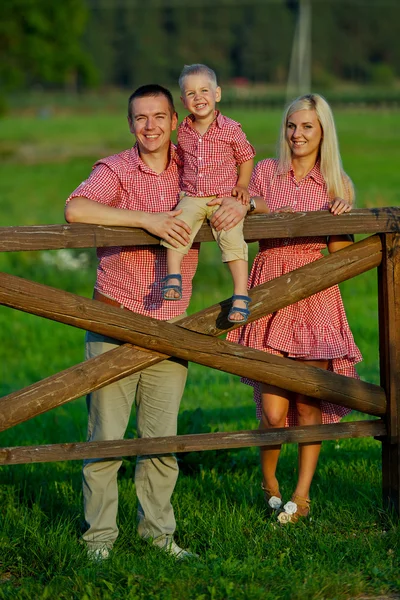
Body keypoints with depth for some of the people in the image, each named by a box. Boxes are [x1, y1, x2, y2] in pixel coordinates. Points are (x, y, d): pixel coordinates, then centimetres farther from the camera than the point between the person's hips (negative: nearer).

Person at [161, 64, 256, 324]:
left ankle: (241, 296, -19)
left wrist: (241, 186, -4)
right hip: (192, 197, 3)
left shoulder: (231, 129, -4)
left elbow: (246, 158, 8)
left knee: (232, 238, -23)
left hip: (224, 198, -3)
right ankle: (173, 278, -19)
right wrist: (185, 185, 12)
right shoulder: (183, 132, 7)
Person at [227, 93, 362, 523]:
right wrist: (272, 214, -5)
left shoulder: (338, 184, 5)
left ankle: (301, 496, 14)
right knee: (273, 410, -5)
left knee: (309, 405, 1)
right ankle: (268, 479, 22)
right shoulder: (265, 172, 6)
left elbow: (340, 257, 3)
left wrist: (341, 218, -14)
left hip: (314, 295, 0)